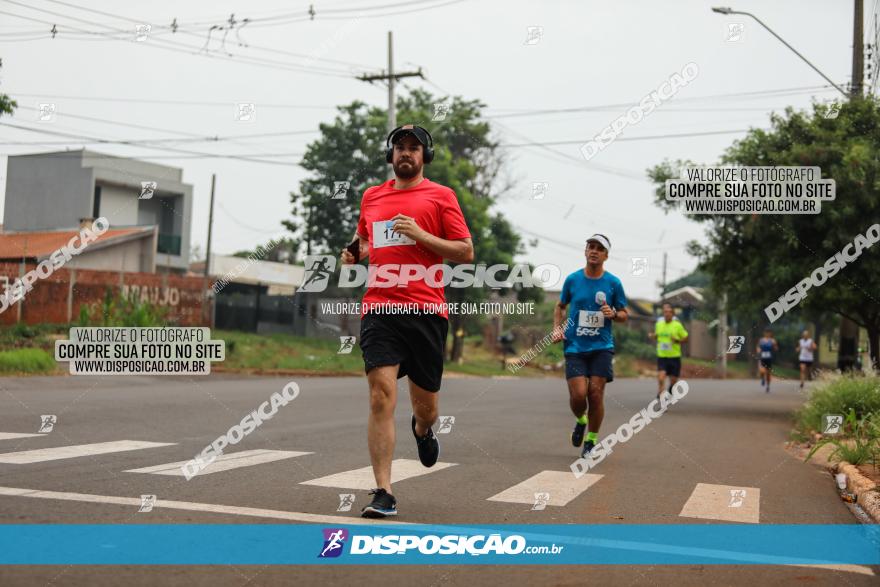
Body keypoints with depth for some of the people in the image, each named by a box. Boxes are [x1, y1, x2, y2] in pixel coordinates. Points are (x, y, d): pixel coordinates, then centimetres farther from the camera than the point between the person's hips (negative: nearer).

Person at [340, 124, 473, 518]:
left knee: (425, 407, 9)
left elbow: (466, 252, 1)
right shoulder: (371, 196, 17)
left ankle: (422, 429, 48)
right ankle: (383, 493, -8)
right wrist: (355, 254, 9)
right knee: (381, 398, -13)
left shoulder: (440, 196, 6)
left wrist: (420, 235, -10)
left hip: (426, 311, -1)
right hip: (378, 309, 2)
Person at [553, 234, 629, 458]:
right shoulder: (572, 279, 3)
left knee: (596, 393, -7)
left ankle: (591, 440, 13)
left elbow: (624, 315, 9)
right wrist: (557, 328, 1)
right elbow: (560, 306, 17)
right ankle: (580, 421, 24)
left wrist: (613, 314, -13)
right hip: (575, 346, 0)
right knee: (578, 394, -11)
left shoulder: (613, 283, 1)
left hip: (602, 347, 0)